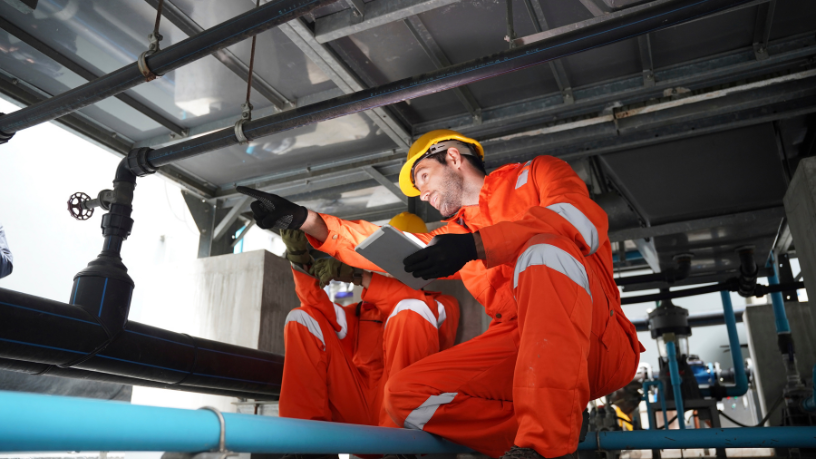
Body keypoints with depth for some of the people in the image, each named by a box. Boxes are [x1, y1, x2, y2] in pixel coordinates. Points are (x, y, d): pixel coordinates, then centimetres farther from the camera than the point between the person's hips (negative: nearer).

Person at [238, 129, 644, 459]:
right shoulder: (454, 234, 26)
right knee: (405, 395, -15)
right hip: (517, 346, 5)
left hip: (598, 344, -4)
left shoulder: (538, 174, 11)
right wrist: (307, 221, 6)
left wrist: (477, 245, -21)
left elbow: (584, 219, -11)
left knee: (544, 249, -33)